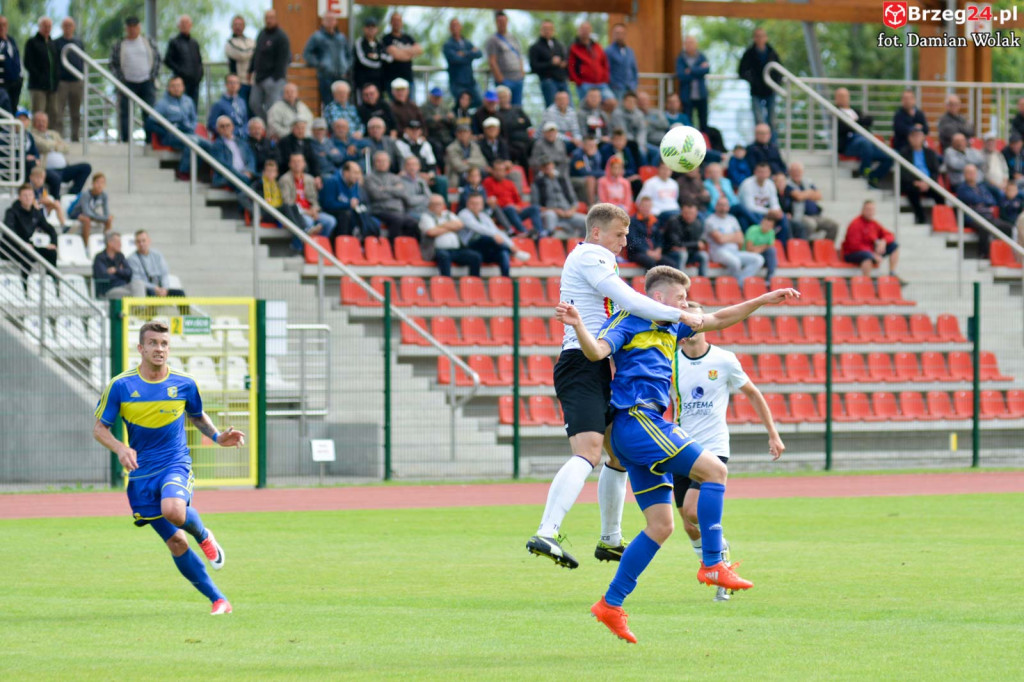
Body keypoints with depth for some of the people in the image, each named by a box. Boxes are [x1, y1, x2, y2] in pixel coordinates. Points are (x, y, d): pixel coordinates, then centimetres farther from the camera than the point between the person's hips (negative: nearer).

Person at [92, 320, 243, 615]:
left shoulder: (185, 385, 0)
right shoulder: (121, 386, -4)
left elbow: (197, 416, 19)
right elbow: (99, 428, 0)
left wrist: (217, 437, 0)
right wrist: (119, 448, -20)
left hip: (175, 465, -1)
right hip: (141, 473, 1)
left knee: (173, 511, -34)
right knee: (176, 544, 1)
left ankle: (203, 535, 1)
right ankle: (217, 599, 13)